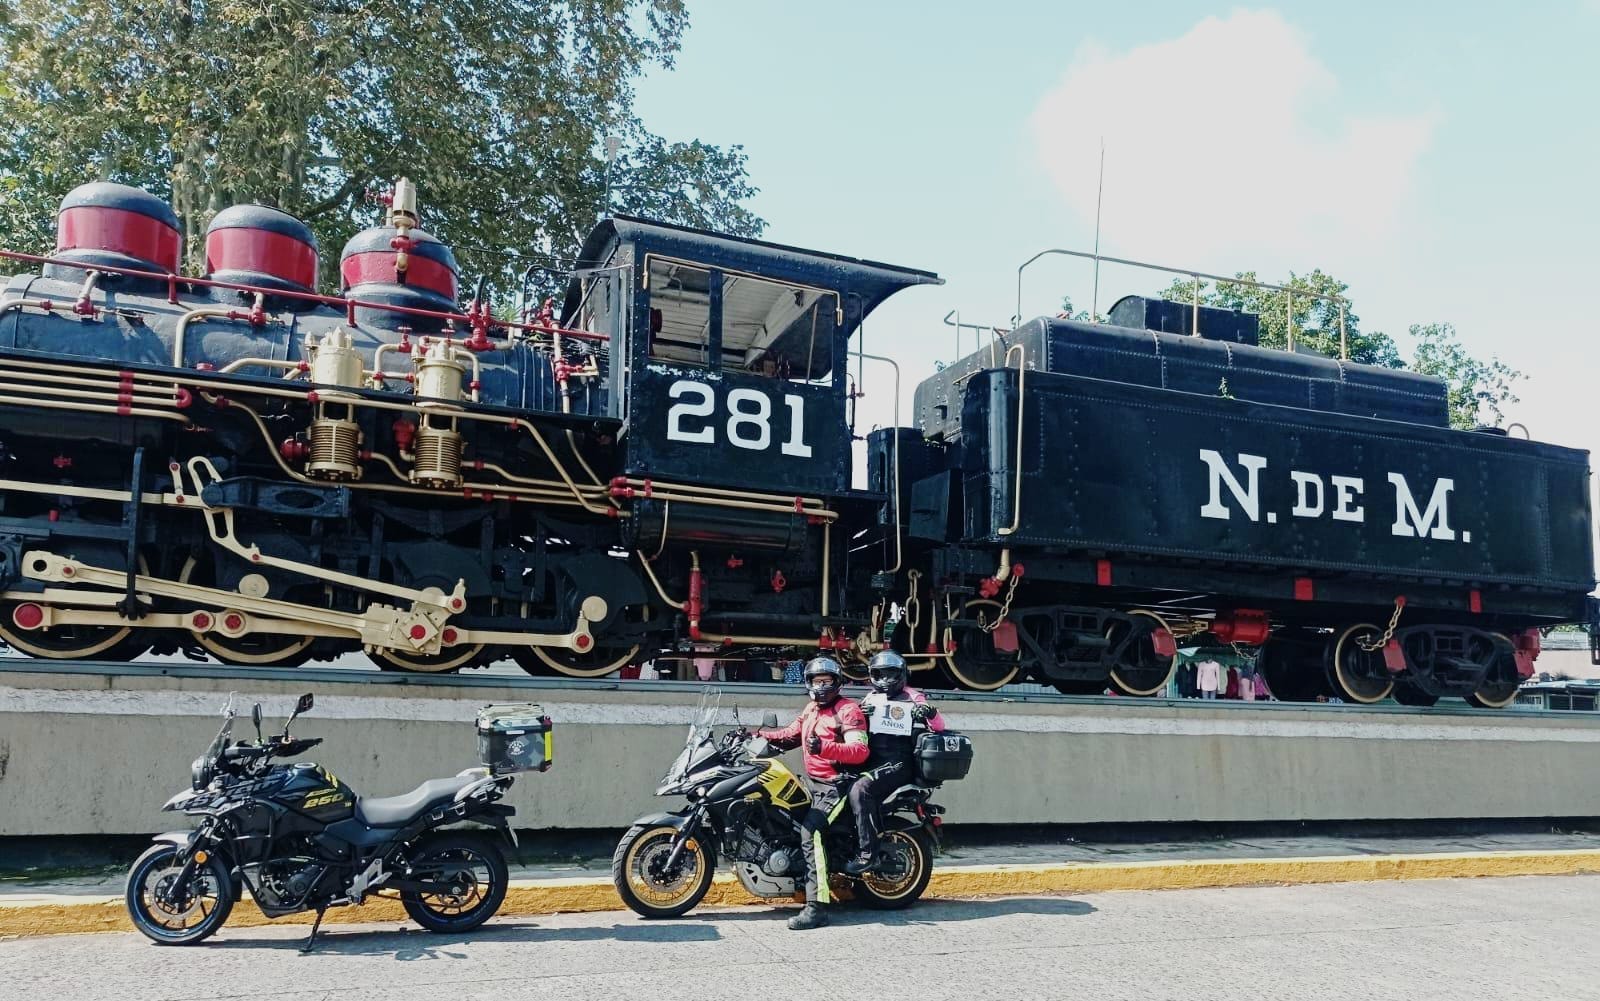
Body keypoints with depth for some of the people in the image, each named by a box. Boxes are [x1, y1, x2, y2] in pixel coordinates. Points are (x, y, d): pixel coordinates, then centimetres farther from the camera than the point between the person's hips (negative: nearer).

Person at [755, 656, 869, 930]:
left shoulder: (848, 710, -11)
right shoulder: (811, 708, 17)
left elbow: (860, 751, -22)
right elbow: (791, 734, 26)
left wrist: (824, 747, -37)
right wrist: (759, 735, 12)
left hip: (835, 784, -10)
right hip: (812, 781, 10)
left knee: (810, 832, -25)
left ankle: (817, 907, -28)